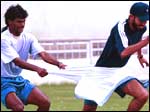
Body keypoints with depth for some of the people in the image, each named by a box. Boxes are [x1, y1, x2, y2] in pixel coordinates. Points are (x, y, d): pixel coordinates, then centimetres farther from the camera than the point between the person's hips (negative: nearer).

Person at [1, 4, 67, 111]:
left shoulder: (28, 38, 2)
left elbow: (43, 54, -10)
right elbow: (17, 61, -28)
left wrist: (58, 64, -30)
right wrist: (37, 69, -43)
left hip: (19, 79, 7)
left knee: (45, 102, -3)